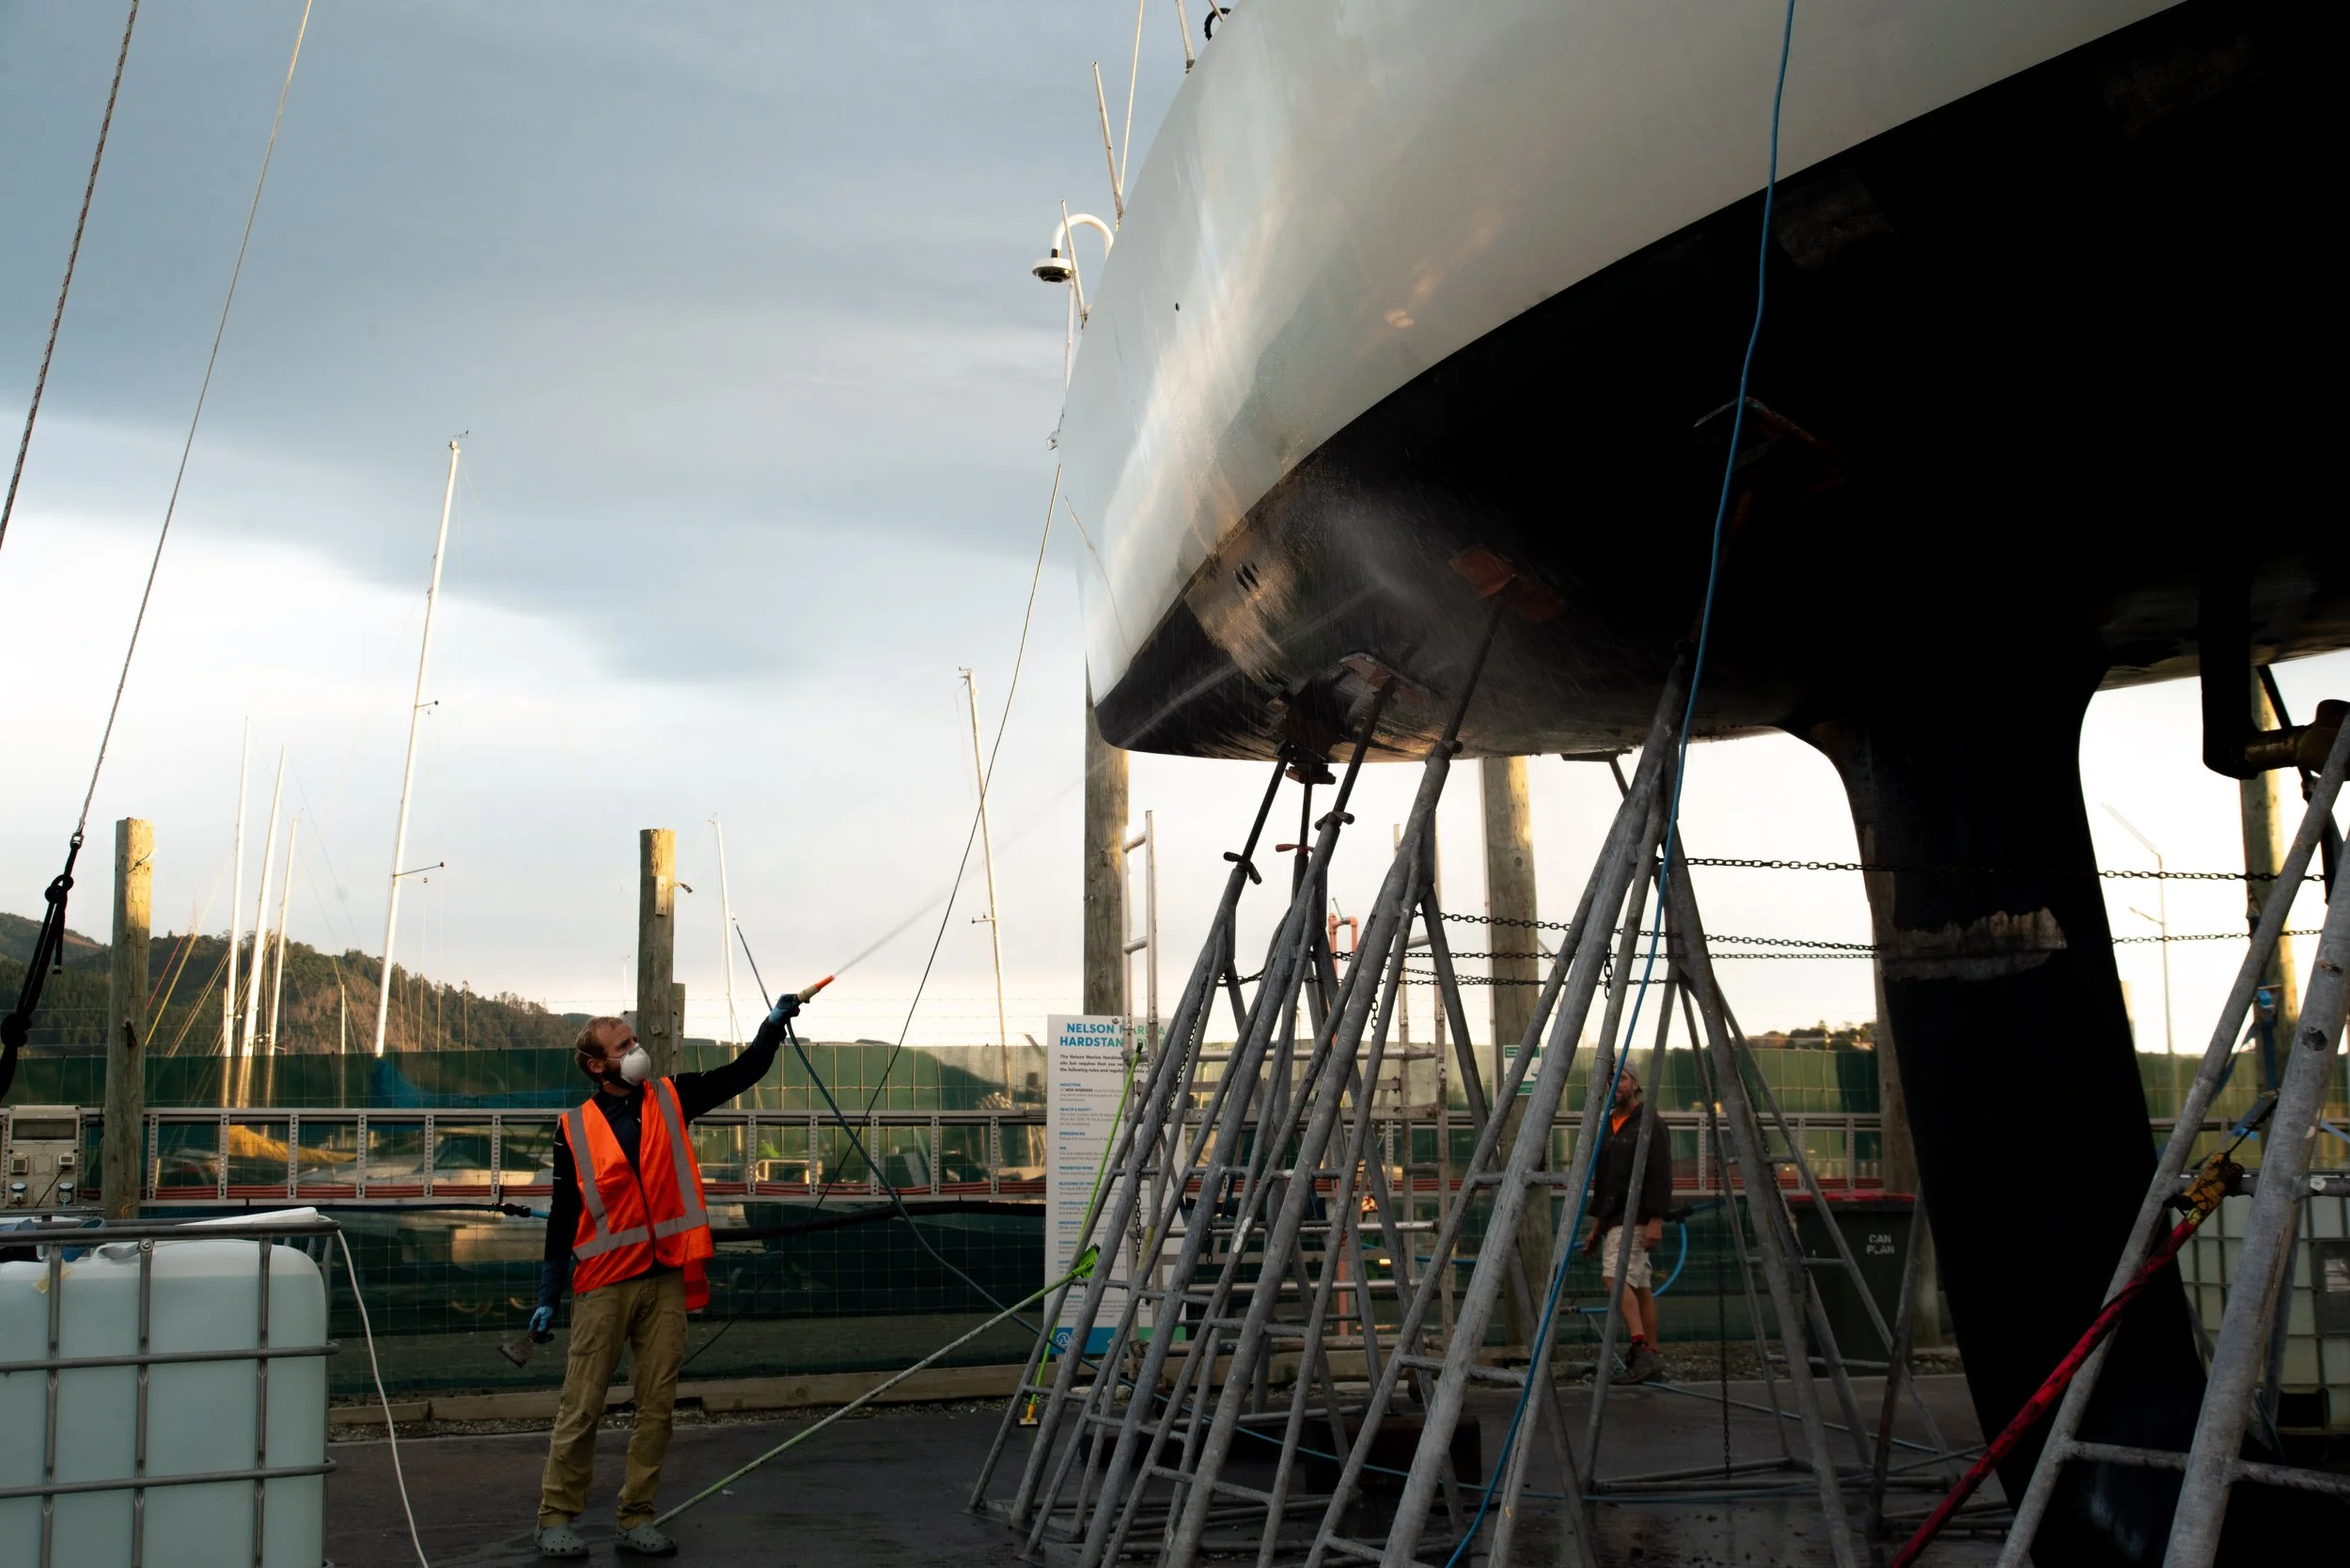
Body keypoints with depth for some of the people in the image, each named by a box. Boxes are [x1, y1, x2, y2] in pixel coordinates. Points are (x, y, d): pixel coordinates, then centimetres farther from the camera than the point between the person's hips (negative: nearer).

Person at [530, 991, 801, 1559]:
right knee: (581, 1407, -1)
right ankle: (556, 1518, 10)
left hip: (666, 1279, 3)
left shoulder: (669, 1099, 8)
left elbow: (741, 1073, 11)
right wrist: (549, 1295, 4)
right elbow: (563, 1214, 4)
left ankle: (637, 1519, 12)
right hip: (604, 1283, -3)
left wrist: (774, 1023, -2)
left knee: (657, 1405, 5)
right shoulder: (576, 1128, 1)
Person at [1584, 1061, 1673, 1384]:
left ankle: (1641, 1349, -26)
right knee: (1641, 1287, 8)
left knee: (1615, 1277, -21)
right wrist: (1596, 1224, 22)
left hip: (1635, 1218, -9)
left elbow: (1661, 1174, -15)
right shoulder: (1608, 1126, 18)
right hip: (1614, 1219, 9)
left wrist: (1656, 1220, -22)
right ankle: (1650, 1359, 9)